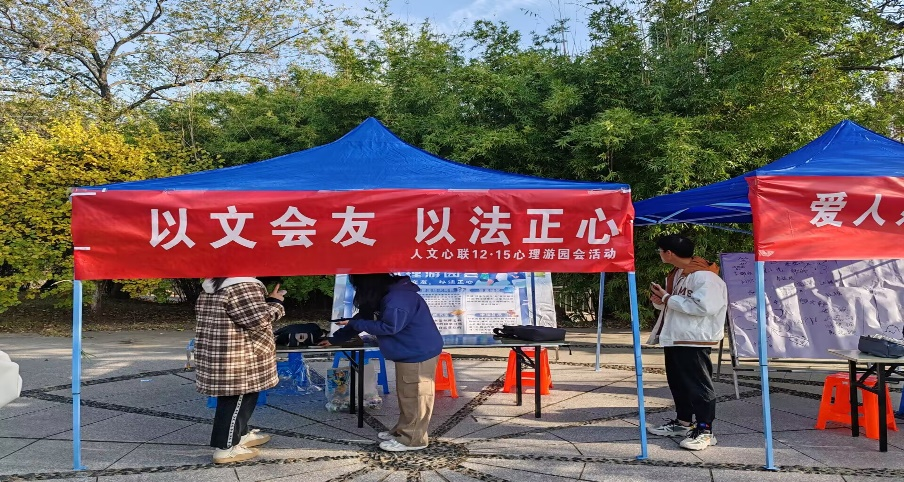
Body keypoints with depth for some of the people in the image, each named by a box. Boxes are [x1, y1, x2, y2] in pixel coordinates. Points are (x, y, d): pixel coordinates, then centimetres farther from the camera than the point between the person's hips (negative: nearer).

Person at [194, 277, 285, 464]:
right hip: (238, 358, -10)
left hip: (215, 354, 10)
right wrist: (274, 302, -4)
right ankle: (226, 448, 5)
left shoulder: (210, 289, 12)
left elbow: (200, 313, 22)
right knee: (236, 401, -1)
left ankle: (240, 434, 32)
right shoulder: (243, 287, -19)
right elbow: (259, 319, -22)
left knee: (234, 399, 20)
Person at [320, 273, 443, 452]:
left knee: (415, 396, -2)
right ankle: (402, 430, 29)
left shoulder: (397, 298, -25)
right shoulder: (384, 297, 10)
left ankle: (412, 439, 5)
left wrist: (356, 324, -16)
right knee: (406, 395, 18)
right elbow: (364, 317, 17)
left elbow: (389, 327, -26)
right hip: (408, 353, 10)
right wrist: (334, 339, 20)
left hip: (419, 354, -10)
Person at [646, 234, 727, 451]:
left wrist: (668, 298, -21)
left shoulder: (704, 276, -17)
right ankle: (683, 422, 30)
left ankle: (705, 430, 5)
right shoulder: (675, 275, 15)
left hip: (694, 341, -10)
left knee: (699, 385, -3)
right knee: (678, 383, 17)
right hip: (674, 338, 10)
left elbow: (703, 306, -29)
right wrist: (659, 300, 2)